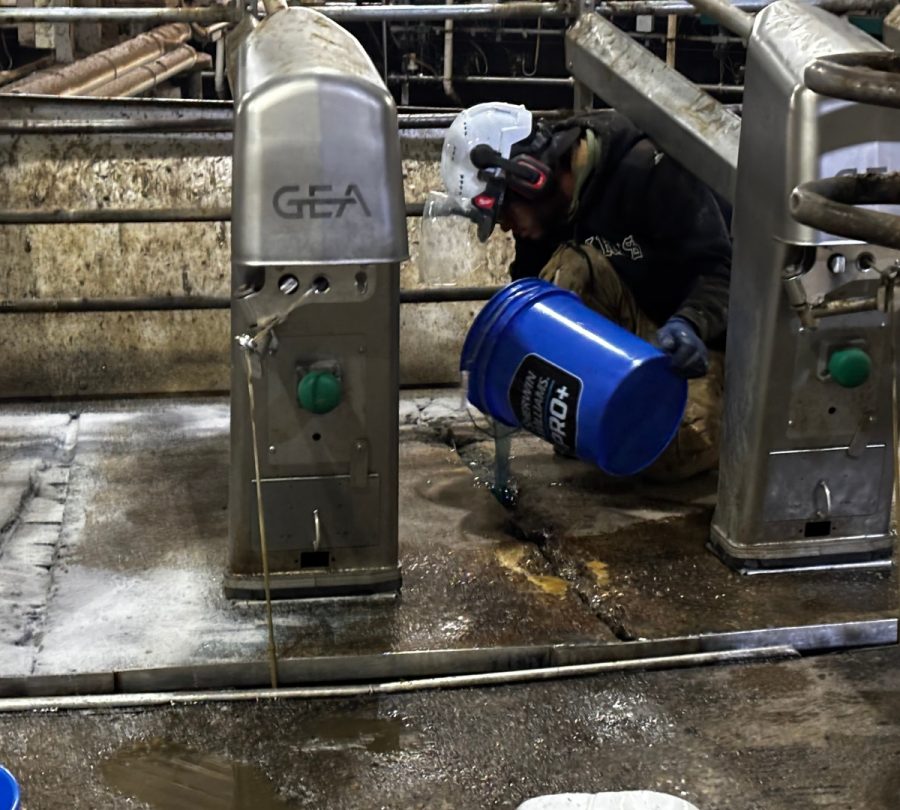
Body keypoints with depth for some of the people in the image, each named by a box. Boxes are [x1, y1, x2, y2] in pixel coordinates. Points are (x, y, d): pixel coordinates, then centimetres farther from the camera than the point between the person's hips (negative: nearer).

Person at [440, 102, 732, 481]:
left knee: (673, 453, -29)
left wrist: (689, 323, -44)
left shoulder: (646, 170, -24)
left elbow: (720, 269, -25)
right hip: (638, 335, 6)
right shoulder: (546, 207, -3)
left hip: (701, 336, -5)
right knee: (570, 269, -24)